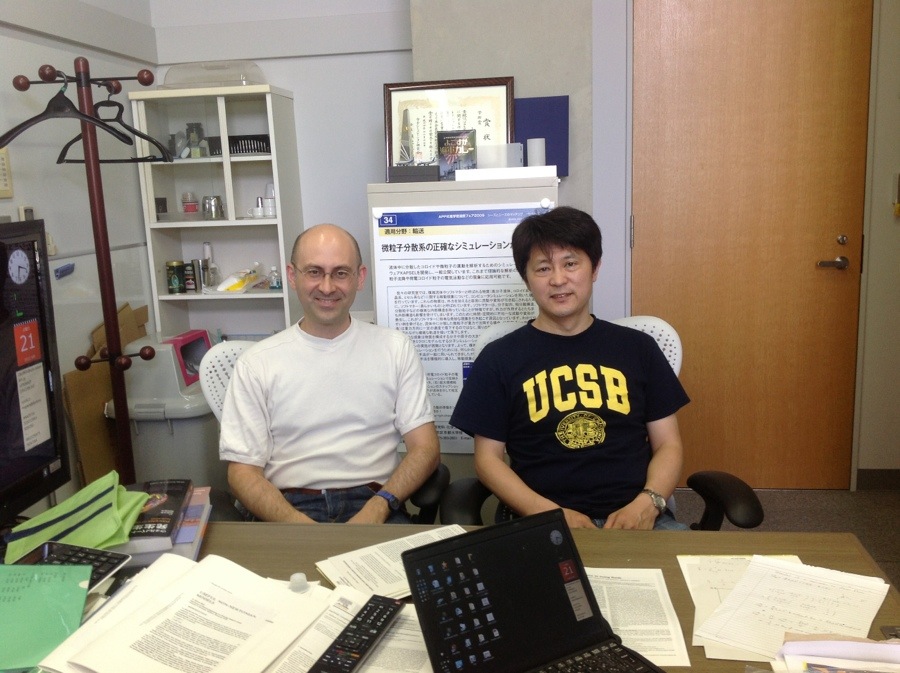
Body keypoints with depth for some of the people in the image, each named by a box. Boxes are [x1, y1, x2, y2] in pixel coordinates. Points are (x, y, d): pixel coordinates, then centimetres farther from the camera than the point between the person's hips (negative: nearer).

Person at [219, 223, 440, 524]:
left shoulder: (396, 348, 8)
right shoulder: (256, 363, 6)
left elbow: (425, 448, 5)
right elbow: (243, 470, 2)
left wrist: (378, 507, -13)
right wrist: (299, 525, -16)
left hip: (372, 503, 1)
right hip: (288, 508, -1)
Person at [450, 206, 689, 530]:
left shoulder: (638, 348, 11)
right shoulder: (499, 358, 6)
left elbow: (668, 444, 12)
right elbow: (488, 457, 4)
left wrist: (647, 504, -7)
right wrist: (552, 515, -10)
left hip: (635, 517, 2)